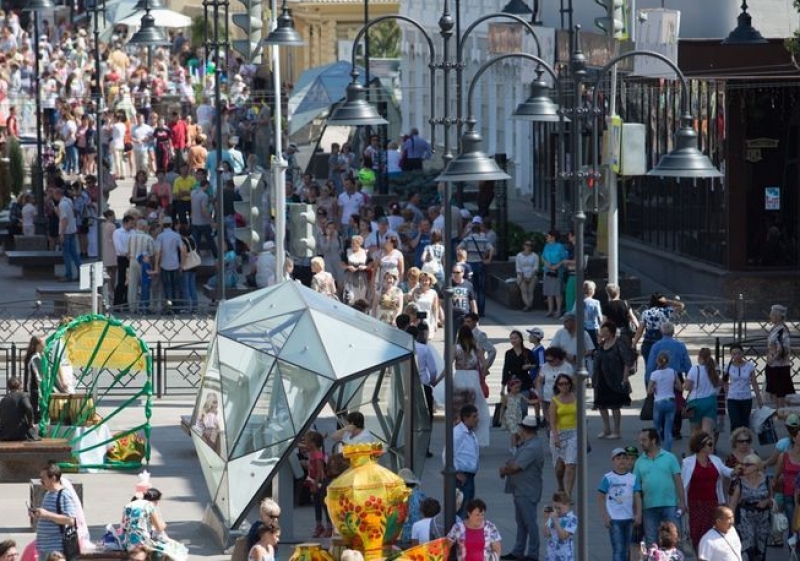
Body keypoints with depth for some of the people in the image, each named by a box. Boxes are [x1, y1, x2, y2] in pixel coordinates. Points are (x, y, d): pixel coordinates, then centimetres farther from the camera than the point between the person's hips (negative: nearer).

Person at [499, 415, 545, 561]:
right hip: (521, 490, 10)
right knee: (521, 522, 15)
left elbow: (515, 467, -24)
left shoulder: (532, 447, -22)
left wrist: (504, 470, -5)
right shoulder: (526, 444, 11)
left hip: (527, 492, -10)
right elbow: (514, 461, 19)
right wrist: (506, 468, -1)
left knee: (529, 522, -3)